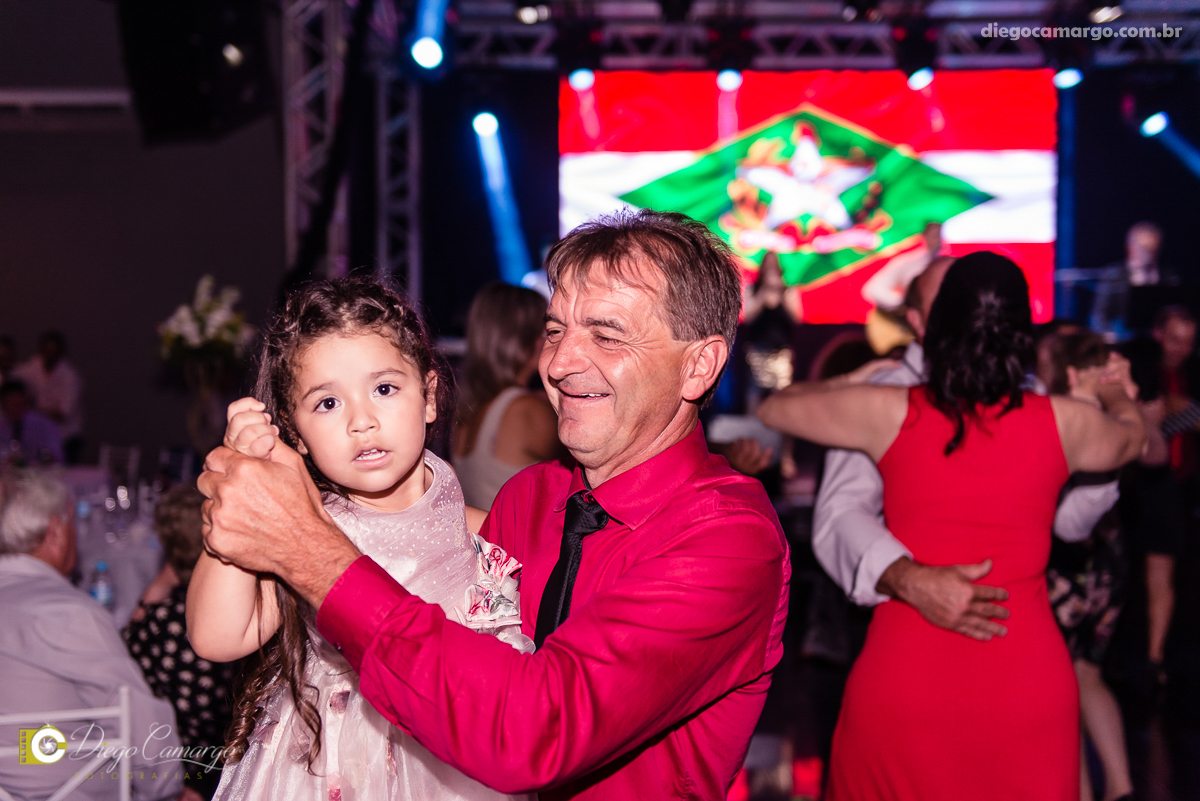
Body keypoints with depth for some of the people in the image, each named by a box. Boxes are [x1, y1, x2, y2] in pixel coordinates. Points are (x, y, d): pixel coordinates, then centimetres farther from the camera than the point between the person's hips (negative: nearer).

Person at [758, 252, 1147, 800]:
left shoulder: (891, 413, -5)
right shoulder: (1063, 422, 0)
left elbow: (774, 408, 12)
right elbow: (1132, 435, 25)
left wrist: (851, 381, 28)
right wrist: (1112, 392, 46)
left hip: (904, 676, -1)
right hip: (1028, 685, 1)